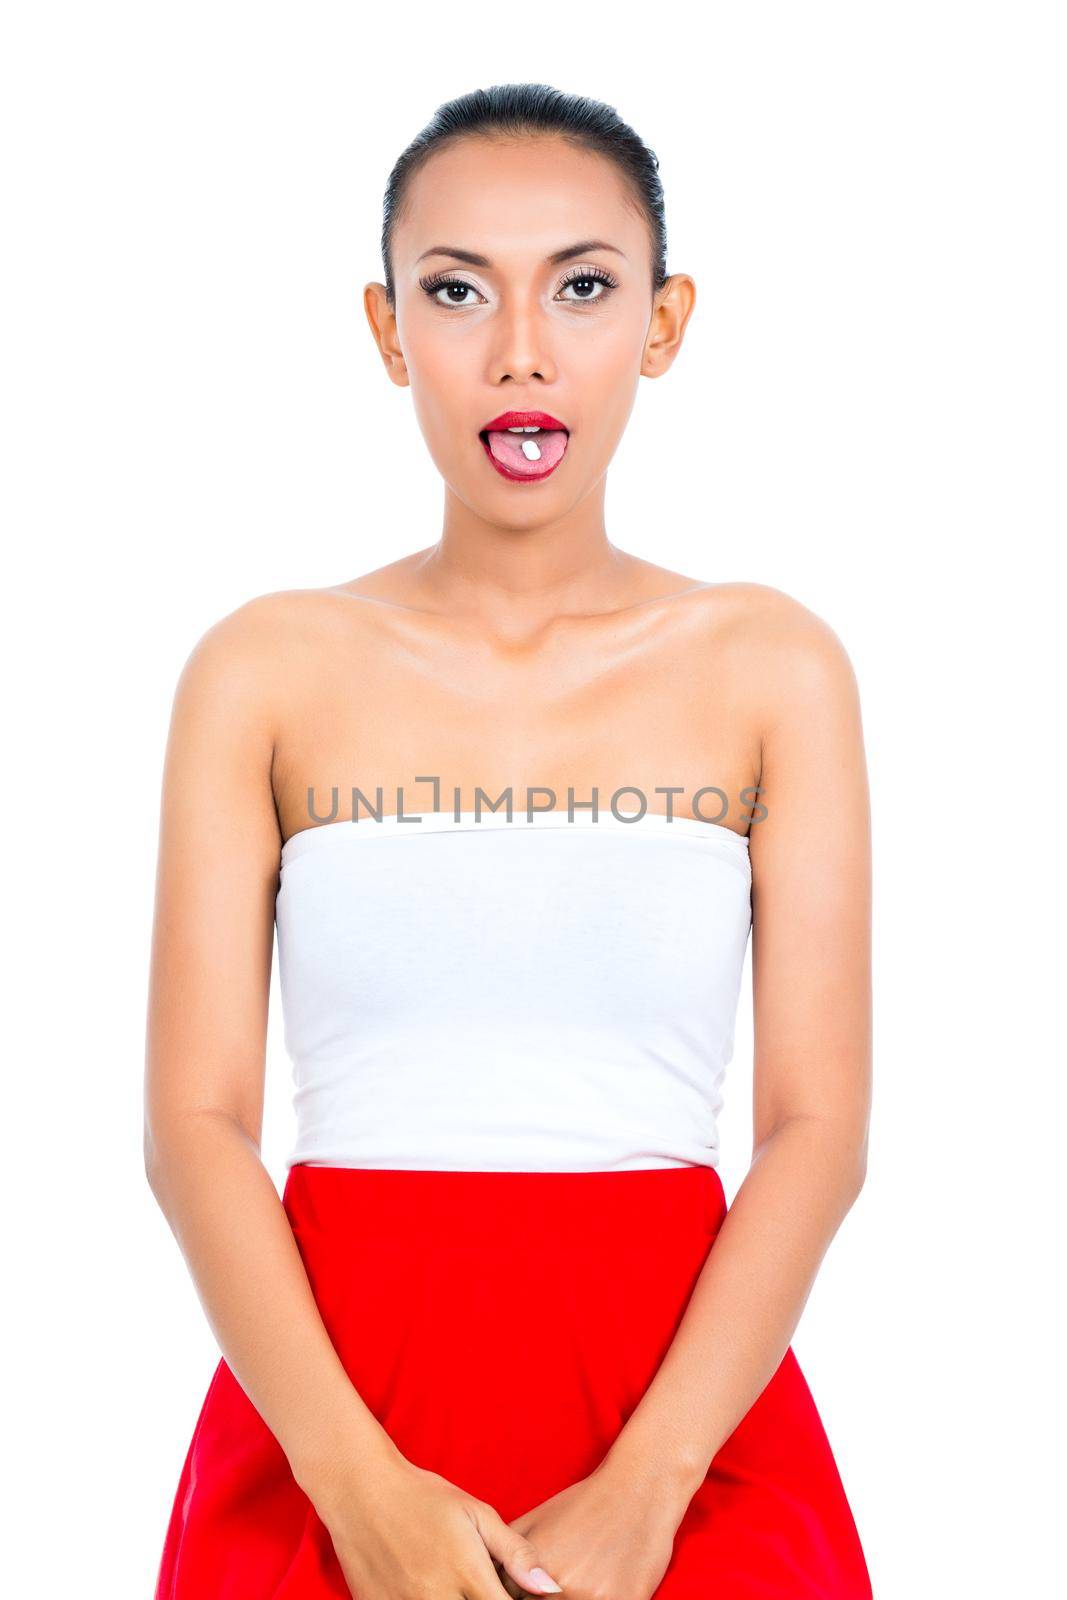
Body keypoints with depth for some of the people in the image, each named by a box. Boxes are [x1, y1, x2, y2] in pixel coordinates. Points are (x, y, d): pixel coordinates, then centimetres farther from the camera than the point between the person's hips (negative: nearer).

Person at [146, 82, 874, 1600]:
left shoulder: (772, 666, 2)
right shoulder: (264, 671, 1)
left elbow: (820, 1128, -4)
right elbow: (196, 1123, -4)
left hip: (683, 1403, 0)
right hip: (330, 1403, 0)